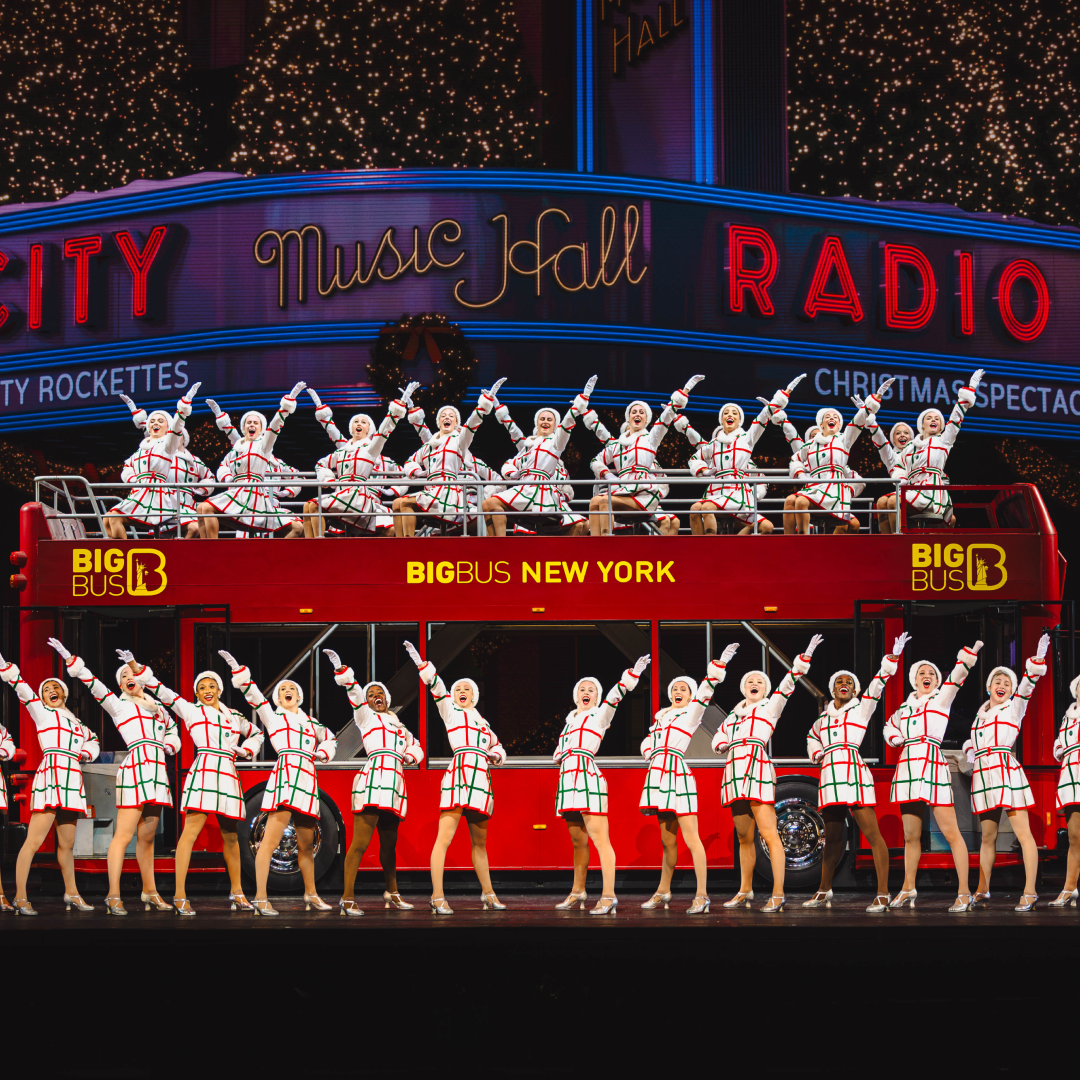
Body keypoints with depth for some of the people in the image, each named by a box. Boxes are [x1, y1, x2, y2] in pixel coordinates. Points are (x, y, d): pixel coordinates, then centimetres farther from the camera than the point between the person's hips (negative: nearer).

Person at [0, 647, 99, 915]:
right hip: (50, 776, -6)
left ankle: (71, 893, 21)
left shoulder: (75, 722, 24)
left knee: (67, 843, 12)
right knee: (34, 841, -14)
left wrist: (87, 753, 16)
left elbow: (92, 739, 37)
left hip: (73, 781, 6)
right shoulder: (41, 712, 10)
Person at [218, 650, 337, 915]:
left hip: (308, 781, 6)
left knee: (306, 845, 11)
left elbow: (329, 738, 39)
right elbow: (253, 695, 4)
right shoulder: (273, 717, 15)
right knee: (271, 839, -16)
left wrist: (323, 753, 18)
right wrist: (237, 669, -5)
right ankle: (260, 898, -21)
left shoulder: (310, 722, 26)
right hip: (285, 774, -6)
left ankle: (310, 896, 23)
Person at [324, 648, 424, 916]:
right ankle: (347, 899, -17)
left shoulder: (398, 726, 29)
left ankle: (392, 894, 25)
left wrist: (411, 756, 14)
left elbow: (415, 746, 37)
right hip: (373, 780, -6)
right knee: (360, 842, -14)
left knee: (389, 844, 12)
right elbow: (355, 694, -2)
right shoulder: (366, 717, 12)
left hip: (394, 786, 6)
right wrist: (341, 671, -17)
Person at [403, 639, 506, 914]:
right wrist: (419, 661, -10)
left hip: (482, 781, 6)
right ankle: (437, 897, -19)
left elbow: (499, 749, 34)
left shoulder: (484, 723, 27)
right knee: (445, 837, -14)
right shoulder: (451, 711, 13)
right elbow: (436, 685, 2)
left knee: (480, 842, 13)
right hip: (459, 775, -6)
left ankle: (488, 894, 21)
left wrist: (496, 756, 10)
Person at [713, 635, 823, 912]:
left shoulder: (770, 706, 11)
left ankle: (778, 895, -17)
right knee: (744, 838, 11)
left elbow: (788, 683, -1)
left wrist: (805, 657, -12)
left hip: (758, 771, -6)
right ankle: (745, 892, 18)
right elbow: (717, 741, 25)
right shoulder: (734, 714, 25)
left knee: (768, 834, -13)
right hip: (735, 772, 6)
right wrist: (729, 745, 3)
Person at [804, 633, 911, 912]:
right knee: (833, 837, 13)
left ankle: (883, 893, -14)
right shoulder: (824, 716, 21)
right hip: (829, 774, 6)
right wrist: (816, 753, 20)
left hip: (854, 773, -6)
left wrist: (893, 657, -15)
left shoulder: (862, 707, 8)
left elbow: (879, 682, -3)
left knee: (872, 833, -10)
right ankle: (824, 891, 21)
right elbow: (812, 736, 39)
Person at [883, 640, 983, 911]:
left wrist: (971, 652, -22)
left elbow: (958, 675, -7)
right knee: (911, 836, 10)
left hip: (933, 768, -5)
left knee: (950, 832, -10)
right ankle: (908, 890, 21)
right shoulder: (906, 706, 19)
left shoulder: (942, 699, 8)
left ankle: (964, 893, -11)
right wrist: (895, 738, 13)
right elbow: (891, 724, 35)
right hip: (907, 767, 5)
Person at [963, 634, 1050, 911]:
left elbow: (1026, 687, -9)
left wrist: (1038, 660, -24)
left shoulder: (1013, 708, 7)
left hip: (1006, 771, -6)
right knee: (988, 837, 10)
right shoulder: (981, 714, 22)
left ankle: (1029, 893, -14)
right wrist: (970, 751, 9)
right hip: (983, 774, 6)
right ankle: (982, 891, 16)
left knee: (1023, 833, -10)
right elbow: (973, 740, 32)